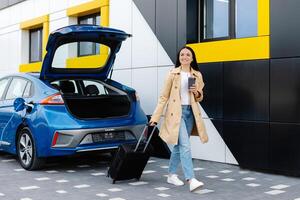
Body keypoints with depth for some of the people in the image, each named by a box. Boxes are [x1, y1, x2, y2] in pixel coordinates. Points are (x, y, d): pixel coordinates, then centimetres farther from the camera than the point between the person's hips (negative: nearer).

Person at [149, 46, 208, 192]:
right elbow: (164, 96, -1)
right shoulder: (172, 74, -1)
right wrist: (156, 116, -6)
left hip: (190, 112, 4)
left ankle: (171, 175, 24)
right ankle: (191, 180, -20)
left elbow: (200, 98, 17)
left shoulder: (197, 75, 9)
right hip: (176, 112, -4)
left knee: (179, 145, 11)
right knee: (185, 145, -15)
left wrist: (196, 92, -7)